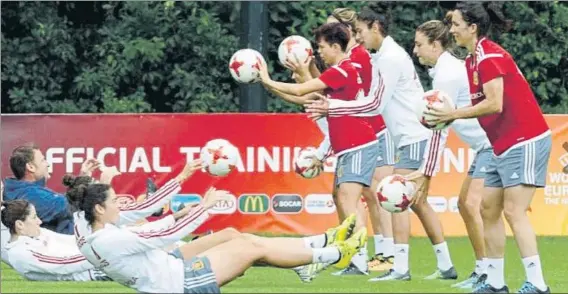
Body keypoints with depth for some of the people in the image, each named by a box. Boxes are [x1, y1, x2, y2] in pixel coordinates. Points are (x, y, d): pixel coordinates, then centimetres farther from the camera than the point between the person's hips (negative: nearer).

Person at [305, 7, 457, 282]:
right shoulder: (383, 57, 16)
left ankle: (400, 267, -15)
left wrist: (332, 107, -12)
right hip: (418, 137, 10)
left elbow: (375, 104, -14)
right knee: (418, 203, 13)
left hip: (418, 137, -10)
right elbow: (377, 104, 14)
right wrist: (331, 108, 8)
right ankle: (446, 266, 16)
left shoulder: (390, 58, -14)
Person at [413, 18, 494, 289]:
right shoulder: (447, 68, 14)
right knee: (464, 203, 12)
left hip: (495, 143, -11)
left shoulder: (447, 74, -16)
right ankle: (481, 270, 14)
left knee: (473, 204, -17)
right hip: (486, 145, 11)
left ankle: (488, 271, -17)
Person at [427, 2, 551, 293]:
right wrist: (448, 114, 2)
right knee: (489, 209, 10)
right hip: (504, 146, 10)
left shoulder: (489, 56, -17)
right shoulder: (472, 60, 12)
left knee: (513, 211, -14)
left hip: (524, 141, -10)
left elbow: (494, 104, -24)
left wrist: (454, 114, -17)